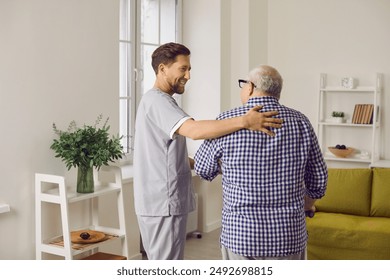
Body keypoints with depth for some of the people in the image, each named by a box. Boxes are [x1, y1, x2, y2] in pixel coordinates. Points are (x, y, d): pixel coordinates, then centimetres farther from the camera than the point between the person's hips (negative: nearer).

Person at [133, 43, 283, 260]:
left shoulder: (156, 100, 17)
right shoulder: (157, 100, -17)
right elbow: (194, 130, -35)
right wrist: (245, 121, -39)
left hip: (158, 201, 10)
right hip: (164, 202, -10)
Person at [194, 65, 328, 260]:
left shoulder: (227, 121, -7)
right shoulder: (300, 121, -1)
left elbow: (203, 169, 8)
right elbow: (318, 179, 7)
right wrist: (307, 204, 28)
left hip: (240, 234, -1)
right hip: (288, 235, 2)